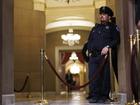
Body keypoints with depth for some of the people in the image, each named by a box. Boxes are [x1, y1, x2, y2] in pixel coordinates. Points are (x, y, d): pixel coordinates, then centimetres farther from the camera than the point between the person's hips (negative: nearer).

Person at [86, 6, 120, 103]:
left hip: (105, 55, -4)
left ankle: (104, 96, -1)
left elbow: (116, 40, -1)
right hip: (93, 56, 4)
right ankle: (94, 96, -1)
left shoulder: (113, 27, 12)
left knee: (105, 76, -7)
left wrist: (108, 46, -15)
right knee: (93, 76, -5)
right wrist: (90, 51, 9)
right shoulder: (95, 28, 27)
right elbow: (89, 41, 25)